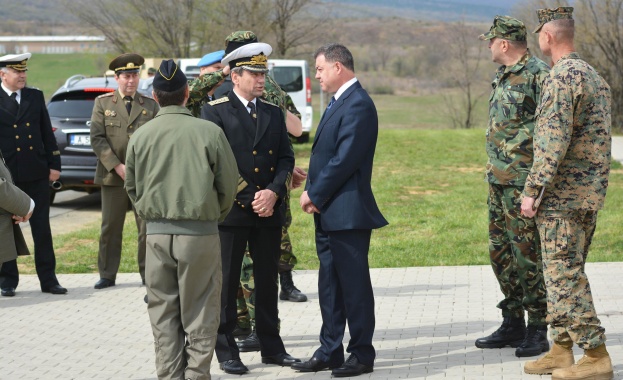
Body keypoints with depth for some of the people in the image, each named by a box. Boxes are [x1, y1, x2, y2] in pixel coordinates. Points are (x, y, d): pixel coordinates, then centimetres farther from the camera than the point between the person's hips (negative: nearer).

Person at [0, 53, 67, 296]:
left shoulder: (35, 97, 9)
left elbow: (47, 133, 11)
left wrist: (54, 164, 5)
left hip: (36, 174, 3)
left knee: (42, 229, 5)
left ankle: (48, 279, 11)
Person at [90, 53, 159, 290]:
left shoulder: (150, 105, 10)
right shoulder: (103, 103, 7)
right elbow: (97, 138, -2)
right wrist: (117, 166, -11)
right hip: (112, 176, 0)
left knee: (147, 227, 1)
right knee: (110, 227, 5)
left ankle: (148, 274, 10)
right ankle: (107, 275, 14)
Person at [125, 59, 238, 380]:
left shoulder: (140, 136, -1)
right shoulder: (210, 132, -8)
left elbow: (132, 187, 9)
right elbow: (228, 185, -1)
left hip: (157, 233, 2)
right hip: (201, 233, -2)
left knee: (163, 315, 11)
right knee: (199, 315, 6)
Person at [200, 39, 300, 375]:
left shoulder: (273, 113, 13)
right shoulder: (215, 111, -3)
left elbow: (286, 158, 8)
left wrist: (273, 192, -9)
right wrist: (249, 198, -13)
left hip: (268, 212, 5)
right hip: (230, 211, -5)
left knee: (268, 282, 11)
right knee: (226, 284, 1)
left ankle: (271, 347, 19)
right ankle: (226, 352, 8)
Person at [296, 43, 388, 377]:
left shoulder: (357, 105, -15)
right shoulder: (338, 102, 17)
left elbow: (345, 160, -21)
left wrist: (315, 195, -13)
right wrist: (312, 193, 1)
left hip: (347, 212, -10)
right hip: (328, 212, 10)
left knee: (354, 285, -2)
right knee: (330, 284, 14)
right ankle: (330, 351, 23)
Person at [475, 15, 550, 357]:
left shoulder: (539, 74, -14)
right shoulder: (502, 77, 15)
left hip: (523, 183, -9)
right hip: (498, 181, 9)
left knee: (528, 255, -6)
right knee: (500, 252, 13)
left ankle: (538, 330, 2)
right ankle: (513, 323, 23)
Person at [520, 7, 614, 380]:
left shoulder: (562, 77, -16)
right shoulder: (595, 76, 15)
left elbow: (554, 142, -23)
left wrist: (532, 190, -19)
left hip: (563, 195, -10)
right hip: (591, 192, 10)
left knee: (565, 273, -7)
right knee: (565, 271, 15)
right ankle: (562, 349, 19)